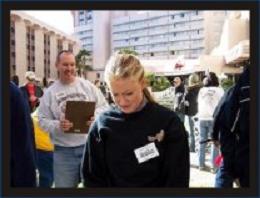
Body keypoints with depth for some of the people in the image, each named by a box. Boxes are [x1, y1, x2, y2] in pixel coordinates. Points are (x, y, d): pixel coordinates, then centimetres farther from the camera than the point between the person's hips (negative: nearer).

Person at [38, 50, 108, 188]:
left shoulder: (87, 86, 2)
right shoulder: (49, 92, 2)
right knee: (64, 185, 10)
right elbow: (43, 120, 0)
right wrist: (57, 126, -19)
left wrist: (96, 116, -17)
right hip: (63, 151, 0)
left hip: (90, 145, 1)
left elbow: (103, 106, 4)